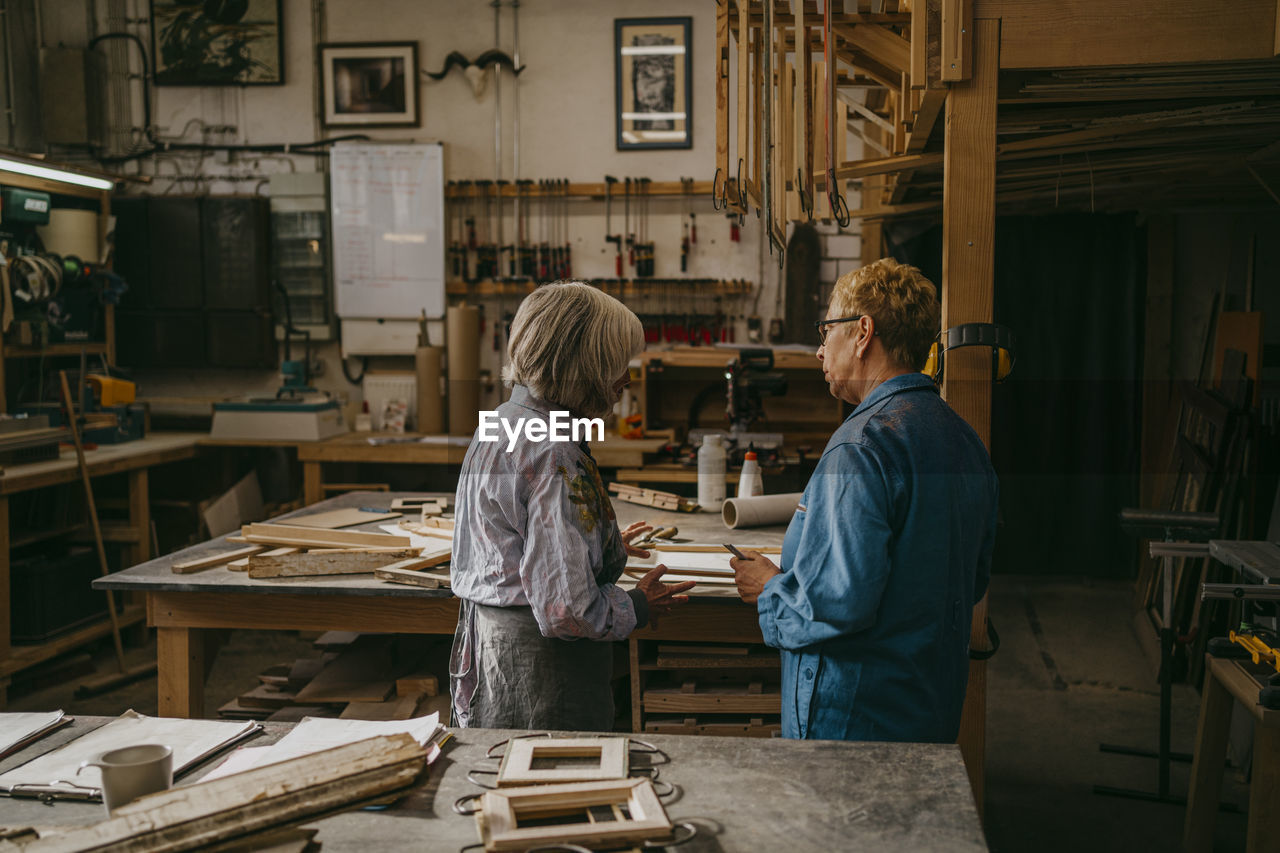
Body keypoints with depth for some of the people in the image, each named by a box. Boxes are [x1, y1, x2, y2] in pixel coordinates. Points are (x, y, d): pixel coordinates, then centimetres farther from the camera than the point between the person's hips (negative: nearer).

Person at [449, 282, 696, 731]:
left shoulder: (501, 424, 7)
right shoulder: (553, 457, -23)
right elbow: (565, 610, -25)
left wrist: (607, 545, 27)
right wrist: (638, 608, -7)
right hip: (542, 671, -10)